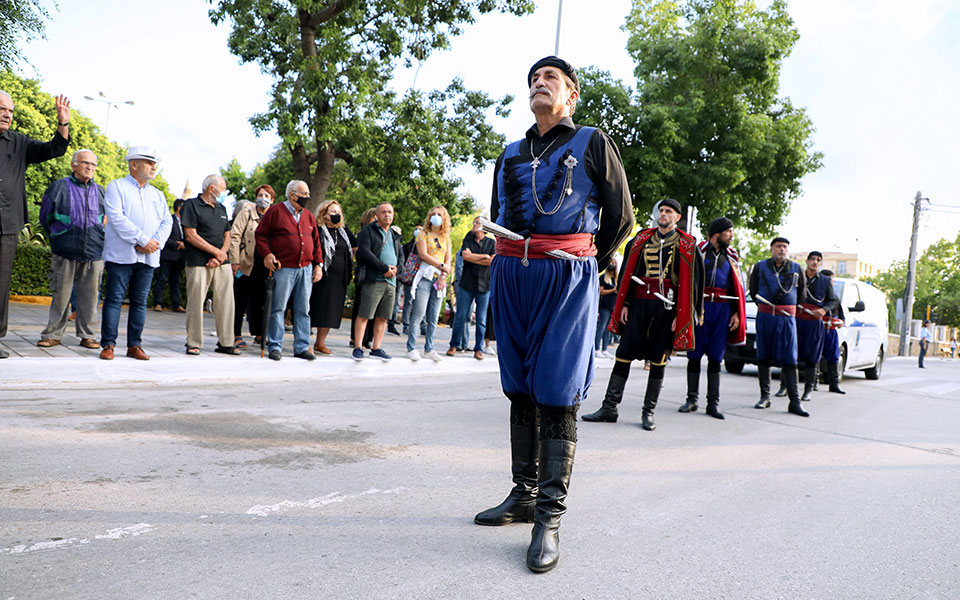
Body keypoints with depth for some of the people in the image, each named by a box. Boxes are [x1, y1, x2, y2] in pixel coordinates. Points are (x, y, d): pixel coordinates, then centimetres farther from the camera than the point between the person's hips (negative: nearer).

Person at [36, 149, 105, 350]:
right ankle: (53, 334, 11)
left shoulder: (100, 191, 10)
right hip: (65, 251, -2)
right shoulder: (59, 187, 0)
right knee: (61, 294, 1)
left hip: (94, 251, 2)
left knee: (89, 294, 4)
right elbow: (45, 217, 12)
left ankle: (87, 335, 12)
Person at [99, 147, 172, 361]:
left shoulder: (157, 194, 20)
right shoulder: (117, 187, 4)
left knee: (140, 301, 5)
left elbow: (167, 221, 11)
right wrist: (143, 240, -15)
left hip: (148, 257, 5)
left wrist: (156, 243, -8)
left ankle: (134, 345, 10)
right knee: (114, 299, -4)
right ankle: (108, 344, 0)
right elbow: (116, 217, -10)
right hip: (121, 254, -5)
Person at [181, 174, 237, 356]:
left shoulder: (222, 209, 19)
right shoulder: (192, 205, -1)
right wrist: (216, 251, -10)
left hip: (222, 264, 6)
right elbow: (191, 235, -9)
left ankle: (225, 343, 10)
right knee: (196, 303, -2)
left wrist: (221, 255, -3)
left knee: (226, 302, 3)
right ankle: (194, 343, 8)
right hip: (198, 263, -6)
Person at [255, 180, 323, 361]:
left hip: (306, 269, 5)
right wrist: (266, 254, -12)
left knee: (303, 309, 6)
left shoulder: (309, 216, 16)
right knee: (278, 308, -3)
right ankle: (274, 347, 5)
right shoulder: (275, 211, 1)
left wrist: (318, 264, 10)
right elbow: (260, 234, 0)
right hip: (283, 268, -5)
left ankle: (302, 347, 12)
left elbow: (316, 242, 19)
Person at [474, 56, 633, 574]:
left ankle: (549, 517, -3)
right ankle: (523, 495, 19)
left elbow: (620, 218, 8)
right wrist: (513, 260, 16)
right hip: (511, 274, 5)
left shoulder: (592, 144, 6)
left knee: (557, 395, -8)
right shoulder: (510, 154, 19)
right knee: (521, 391, 8)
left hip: (568, 276, -5)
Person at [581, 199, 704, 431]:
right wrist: (624, 304, 4)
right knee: (624, 354, 0)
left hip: (666, 308, -2)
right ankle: (609, 408, 6)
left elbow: (692, 282, 0)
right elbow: (627, 273, 11)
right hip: (639, 304, 2)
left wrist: (681, 316, -7)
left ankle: (649, 413, 13)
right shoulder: (642, 239, 10)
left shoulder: (687, 246, 3)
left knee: (658, 360, 4)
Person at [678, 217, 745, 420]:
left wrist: (736, 313, 8)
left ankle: (713, 403, 8)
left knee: (715, 357, 4)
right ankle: (692, 400, 11)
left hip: (722, 310, 3)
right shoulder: (698, 251, 0)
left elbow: (737, 287, 17)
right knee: (694, 355, 2)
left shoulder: (731, 256, 14)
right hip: (699, 308, -3)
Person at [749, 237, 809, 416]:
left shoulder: (796, 268, 7)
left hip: (787, 318, 0)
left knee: (789, 360, -5)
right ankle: (765, 397, 13)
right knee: (763, 357, 4)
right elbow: (753, 290, 15)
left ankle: (794, 402, -4)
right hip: (764, 316, 1)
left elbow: (802, 293, 18)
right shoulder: (760, 267, 6)